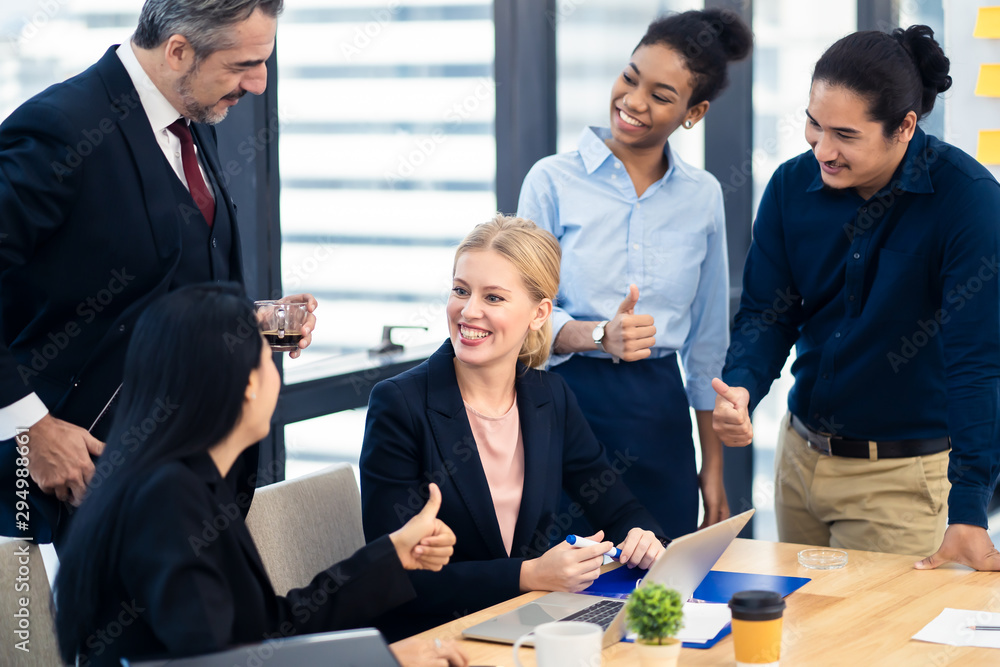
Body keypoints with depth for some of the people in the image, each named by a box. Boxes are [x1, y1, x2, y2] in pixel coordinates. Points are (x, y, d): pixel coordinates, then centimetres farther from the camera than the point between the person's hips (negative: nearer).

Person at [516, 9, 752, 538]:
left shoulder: (702, 196, 8)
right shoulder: (554, 181, -2)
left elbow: (707, 340, 13)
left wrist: (713, 465, 12)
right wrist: (600, 335, -23)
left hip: (660, 414, 3)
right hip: (568, 400, -3)